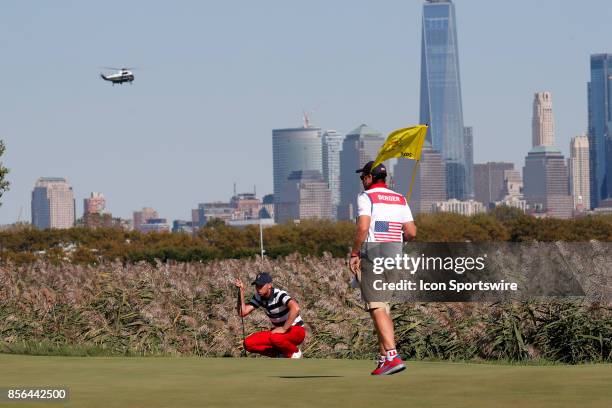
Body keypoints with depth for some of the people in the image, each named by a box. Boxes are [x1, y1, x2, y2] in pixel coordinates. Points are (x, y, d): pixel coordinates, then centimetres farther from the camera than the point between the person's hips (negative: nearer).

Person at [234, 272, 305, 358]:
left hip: (296, 331, -7)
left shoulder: (280, 295, -23)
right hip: (279, 331, 7)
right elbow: (242, 312, -6)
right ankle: (282, 354, 4)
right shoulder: (259, 297, 0)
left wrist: (284, 329, -36)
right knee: (248, 344, -13)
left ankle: (294, 353, -7)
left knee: (275, 338, -40)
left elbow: (295, 308, -41)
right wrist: (241, 291, -15)